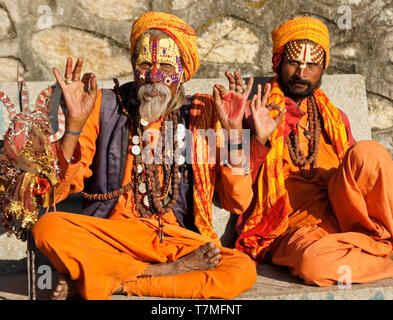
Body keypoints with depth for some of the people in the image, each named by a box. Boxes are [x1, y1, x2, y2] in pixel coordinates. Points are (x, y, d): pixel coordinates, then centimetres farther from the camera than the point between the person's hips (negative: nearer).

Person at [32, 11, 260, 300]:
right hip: (110, 231, 0)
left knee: (244, 270, -27)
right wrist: (75, 122, -15)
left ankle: (104, 282, -17)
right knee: (48, 226, -28)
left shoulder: (202, 114, 4)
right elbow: (59, 190, -3)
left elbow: (239, 203, -1)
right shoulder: (106, 106, 3)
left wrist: (233, 131, -10)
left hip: (178, 239, 1)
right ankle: (165, 271, -16)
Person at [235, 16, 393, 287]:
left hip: (343, 213, 3)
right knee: (313, 261, -39)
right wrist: (260, 140, -17)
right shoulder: (258, 117, 8)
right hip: (297, 228, -3)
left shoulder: (334, 117, 22)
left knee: (367, 152, -25)